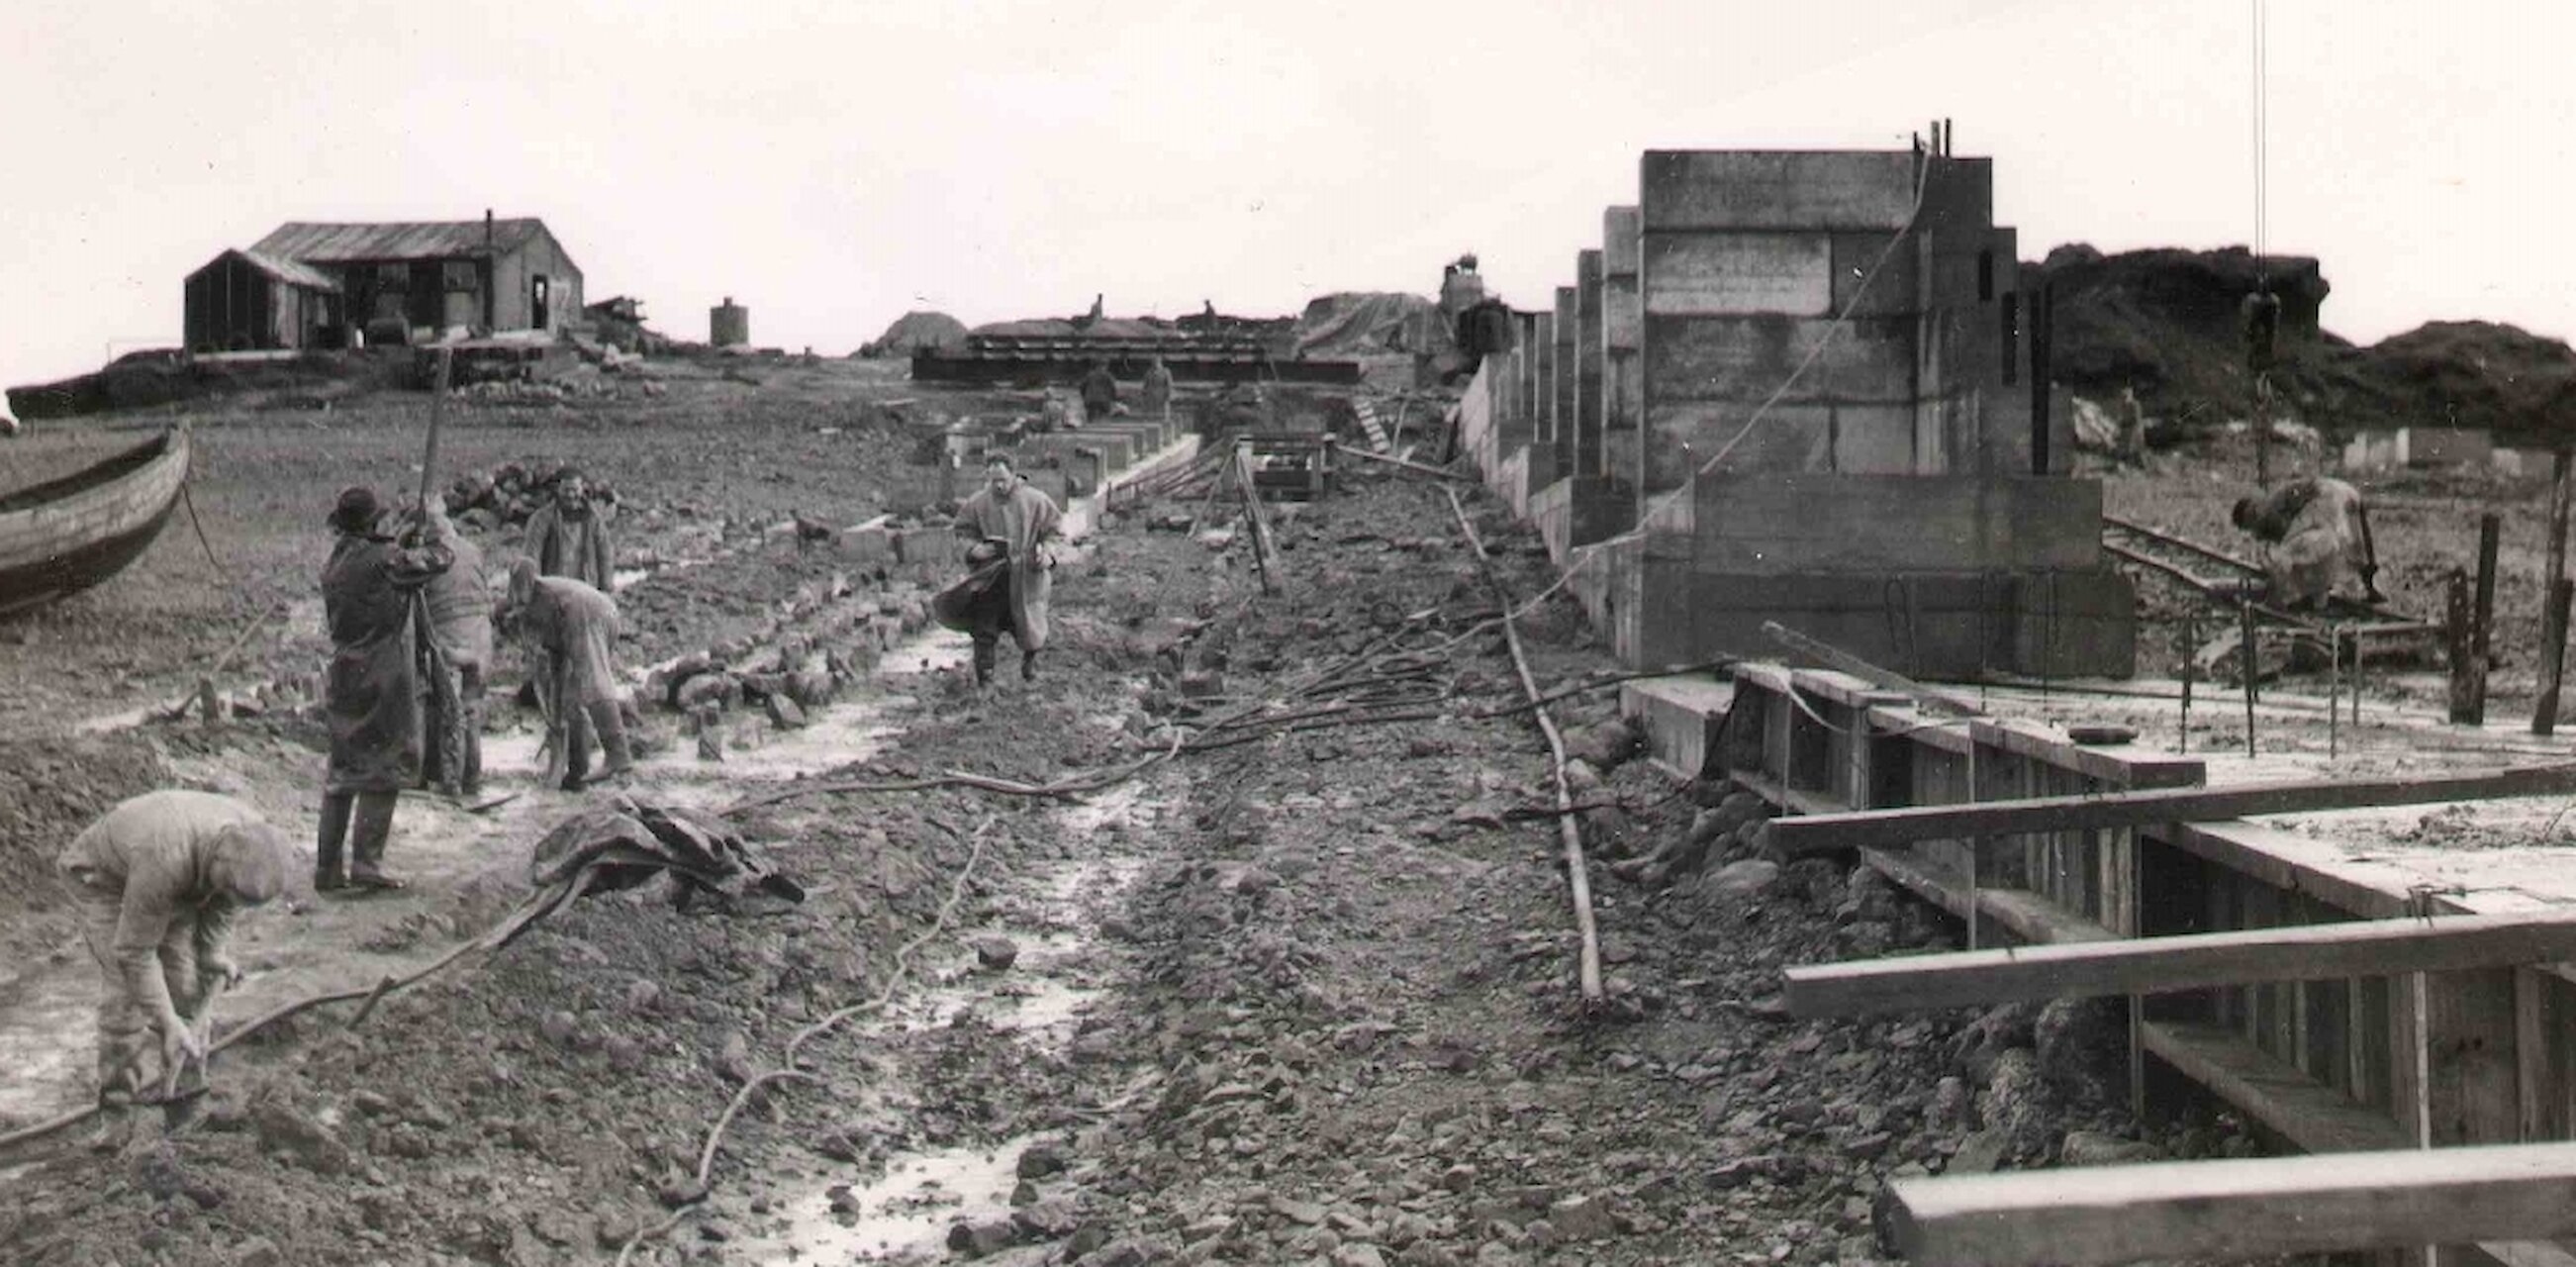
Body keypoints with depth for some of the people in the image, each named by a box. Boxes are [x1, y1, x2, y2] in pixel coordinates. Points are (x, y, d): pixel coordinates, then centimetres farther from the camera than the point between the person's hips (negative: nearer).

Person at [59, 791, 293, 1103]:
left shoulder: (253, 839, -27)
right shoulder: (164, 861, -45)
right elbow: (133, 951, -33)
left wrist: (212, 951, -6)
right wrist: (169, 1023, -31)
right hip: (101, 877, -6)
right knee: (129, 986, -15)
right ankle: (120, 1089, 2)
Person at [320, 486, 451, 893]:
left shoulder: (333, 565, 9)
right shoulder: (383, 560, -14)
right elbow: (438, 559, -7)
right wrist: (430, 545, 18)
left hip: (343, 679, 7)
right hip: (383, 681, -7)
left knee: (343, 771, 12)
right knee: (382, 771, -2)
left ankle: (327, 867, 13)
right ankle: (366, 862, -6)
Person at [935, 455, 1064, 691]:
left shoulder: (1036, 501, -8)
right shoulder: (977, 503, -5)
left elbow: (1055, 529, 2)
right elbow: (963, 529, 8)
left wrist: (1047, 551, -14)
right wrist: (974, 547, -11)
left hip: (1027, 574, 0)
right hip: (991, 574, 1)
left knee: (1028, 623, 11)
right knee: (984, 627, -5)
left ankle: (1030, 659, 43)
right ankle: (984, 677, 5)